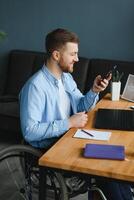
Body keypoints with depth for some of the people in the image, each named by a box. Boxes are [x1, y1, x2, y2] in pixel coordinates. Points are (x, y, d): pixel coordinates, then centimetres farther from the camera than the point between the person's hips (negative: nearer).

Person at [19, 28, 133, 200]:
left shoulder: (66, 77, 5)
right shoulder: (35, 86, -22)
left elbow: (81, 107, 13)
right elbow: (30, 131, -27)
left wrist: (94, 91, -7)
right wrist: (69, 123, -24)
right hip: (49, 148, -7)